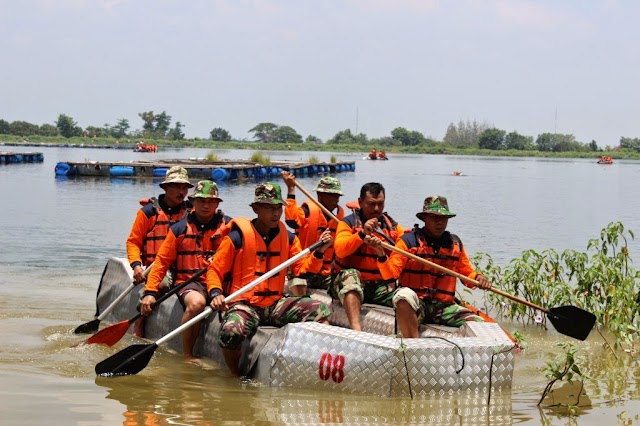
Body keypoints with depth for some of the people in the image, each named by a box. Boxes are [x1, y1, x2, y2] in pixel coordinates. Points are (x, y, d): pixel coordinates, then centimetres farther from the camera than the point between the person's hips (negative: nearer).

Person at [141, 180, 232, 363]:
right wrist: (150, 292, -4)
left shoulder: (227, 225, 6)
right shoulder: (180, 229, 5)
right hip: (188, 281, -2)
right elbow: (162, 261, 6)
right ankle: (187, 355, -20)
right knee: (196, 302, -35)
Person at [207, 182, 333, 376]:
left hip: (276, 304, 4)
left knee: (321, 310, -16)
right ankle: (238, 379, -8)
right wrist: (216, 293, -20)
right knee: (231, 332, -35)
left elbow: (302, 269, 6)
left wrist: (319, 252, -10)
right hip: (244, 305, -4)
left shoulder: (288, 237, 10)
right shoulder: (238, 236, -4)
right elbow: (215, 270, -2)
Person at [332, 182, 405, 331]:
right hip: (351, 285, -3)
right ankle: (355, 327, -49)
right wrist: (362, 234, -23)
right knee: (350, 275, -36)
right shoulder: (348, 223, 3)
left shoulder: (393, 227, 13)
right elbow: (340, 251, -13)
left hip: (382, 286, 3)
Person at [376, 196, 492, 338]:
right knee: (405, 294, -39)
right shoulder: (409, 241, 0)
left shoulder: (455, 243, 14)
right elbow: (391, 273, -8)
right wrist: (381, 255, -26)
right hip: (414, 305, -4)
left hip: (445, 307, 4)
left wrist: (477, 278, 1)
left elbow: (467, 273, 22)